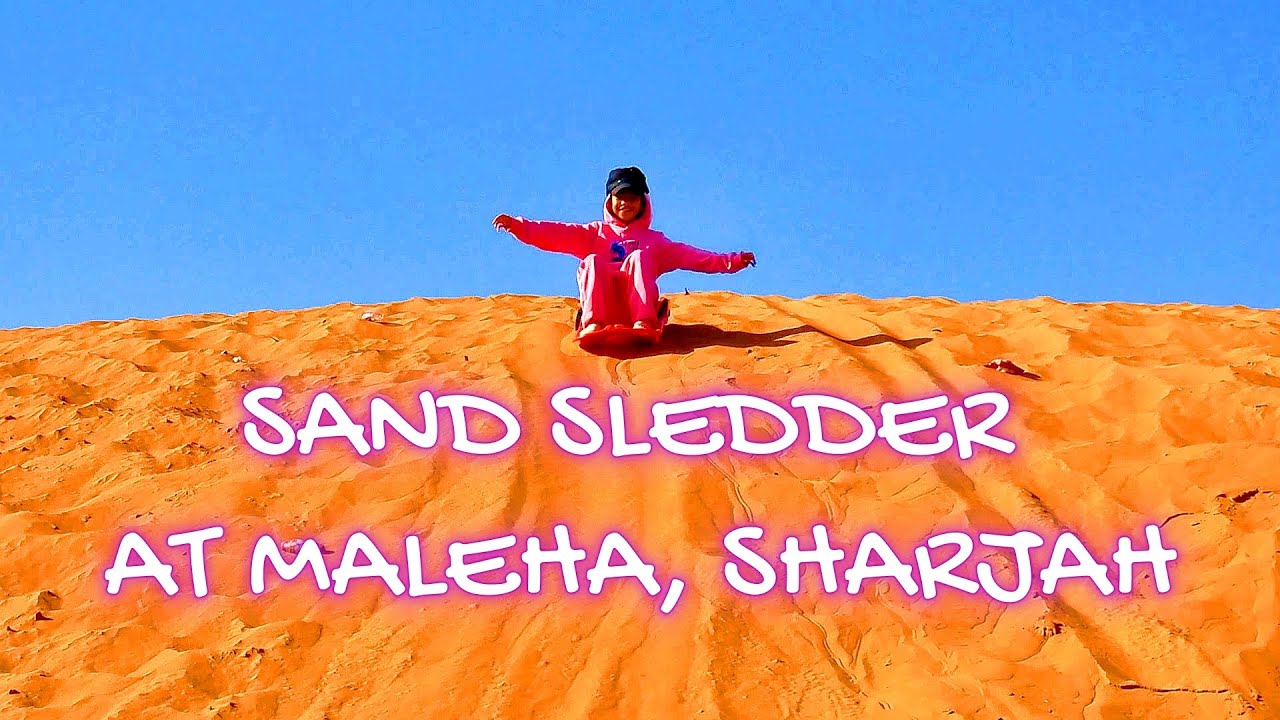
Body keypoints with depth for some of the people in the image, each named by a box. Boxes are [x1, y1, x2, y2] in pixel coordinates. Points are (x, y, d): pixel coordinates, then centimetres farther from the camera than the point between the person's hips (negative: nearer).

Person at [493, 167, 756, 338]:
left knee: (639, 256, -25)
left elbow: (688, 255, 17)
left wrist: (731, 261, 5)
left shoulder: (653, 240, 28)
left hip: (635, 303, 0)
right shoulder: (595, 233, 26)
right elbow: (556, 234, 11)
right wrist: (517, 225, -4)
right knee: (593, 260, -26)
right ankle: (593, 323, -46)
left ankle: (644, 323, -45)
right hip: (604, 303, 0)